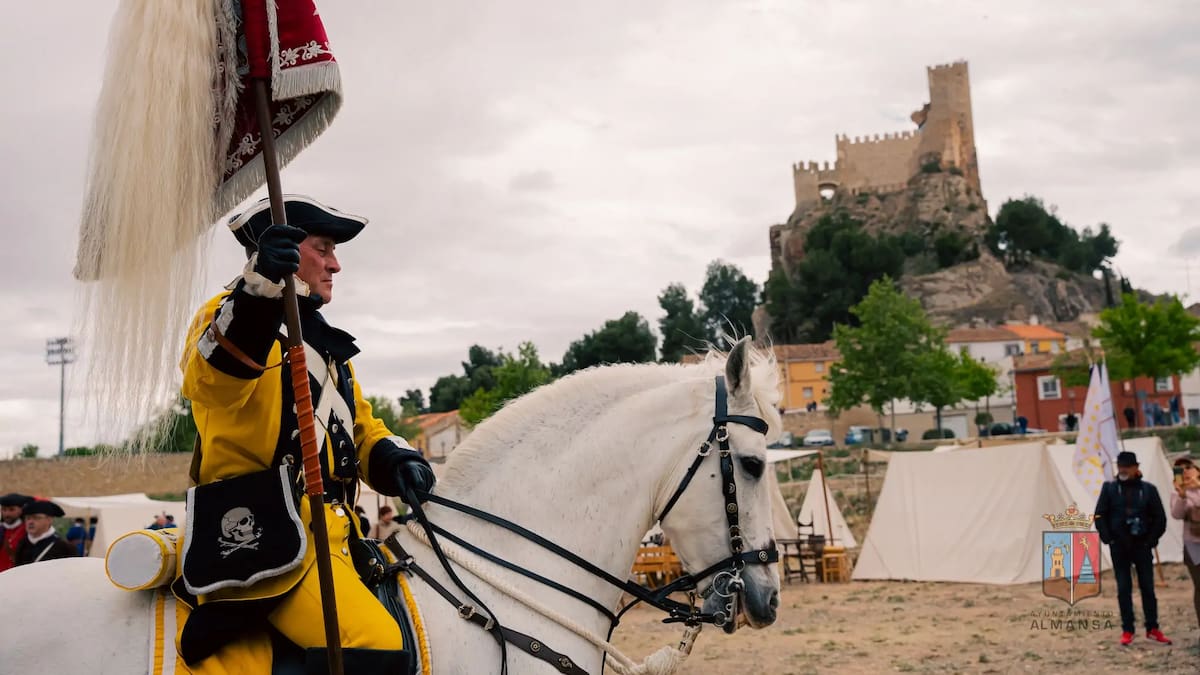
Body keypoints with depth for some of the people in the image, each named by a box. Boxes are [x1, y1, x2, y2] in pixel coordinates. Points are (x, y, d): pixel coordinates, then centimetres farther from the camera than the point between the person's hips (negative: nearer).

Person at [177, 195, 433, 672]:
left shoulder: (324, 344, 23)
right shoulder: (233, 316, -4)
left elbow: (360, 427, 25)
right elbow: (209, 382, -28)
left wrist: (393, 459, 1)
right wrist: (257, 292, -47)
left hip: (330, 533, 10)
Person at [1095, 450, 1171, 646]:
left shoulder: (1148, 489, -1)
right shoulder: (1109, 488, 0)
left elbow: (1160, 518, 2)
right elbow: (1100, 516, 2)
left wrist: (1151, 541, -4)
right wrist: (1108, 539, -6)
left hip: (1142, 546, 0)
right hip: (1119, 547, 0)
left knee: (1147, 587, 4)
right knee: (1123, 589, 3)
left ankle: (1152, 629, 16)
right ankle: (1127, 630, 10)